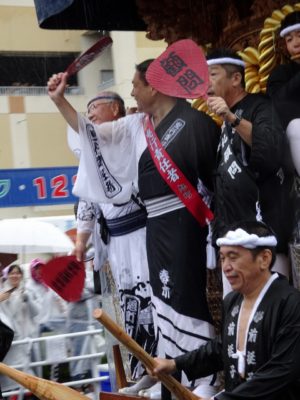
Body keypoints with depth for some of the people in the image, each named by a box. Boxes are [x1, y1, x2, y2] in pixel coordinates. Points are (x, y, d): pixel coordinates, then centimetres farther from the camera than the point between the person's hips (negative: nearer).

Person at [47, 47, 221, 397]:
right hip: (156, 225, 8)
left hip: (182, 222, -8)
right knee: (165, 296, 13)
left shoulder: (191, 120, -12)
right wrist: (59, 100, 8)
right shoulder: (136, 126, 11)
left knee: (186, 294, -5)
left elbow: (211, 171, -13)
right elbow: (90, 132, 14)